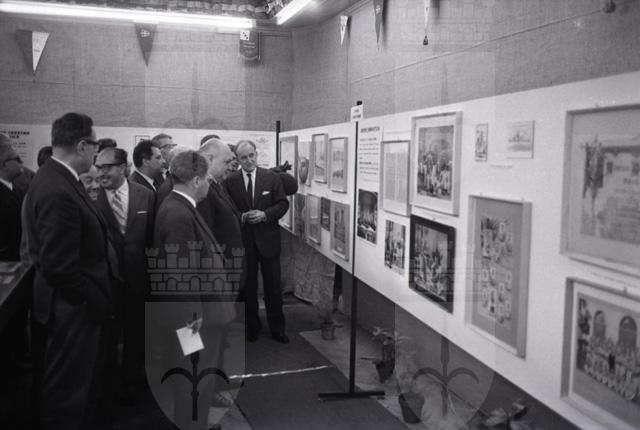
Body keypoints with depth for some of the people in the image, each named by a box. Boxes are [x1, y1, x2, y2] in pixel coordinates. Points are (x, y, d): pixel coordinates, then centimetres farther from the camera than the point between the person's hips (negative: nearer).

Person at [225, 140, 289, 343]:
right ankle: (252, 326, 27)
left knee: (273, 286, 7)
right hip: (242, 240, 0)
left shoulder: (272, 177, -1)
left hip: (268, 239, 0)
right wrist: (241, 217, -17)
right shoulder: (230, 181, -2)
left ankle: (277, 328, 21)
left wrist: (265, 214, -15)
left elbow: (283, 203, 0)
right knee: (247, 286, 11)